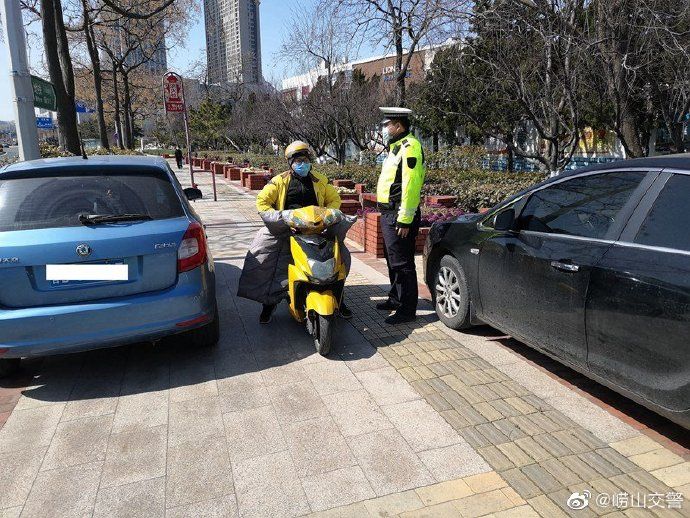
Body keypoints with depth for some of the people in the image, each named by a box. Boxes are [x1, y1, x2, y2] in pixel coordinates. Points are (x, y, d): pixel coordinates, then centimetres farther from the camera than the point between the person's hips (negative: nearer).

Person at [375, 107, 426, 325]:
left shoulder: (410, 147, -14)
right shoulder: (396, 147, 19)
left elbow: (411, 185, -22)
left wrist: (405, 220, -25)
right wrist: (394, 216, 18)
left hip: (399, 215, -11)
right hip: (389, 214, 11)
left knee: (402, 264, -6)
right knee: (393, 261, 19)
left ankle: (407, 309, 2)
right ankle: (396, 299, 33)